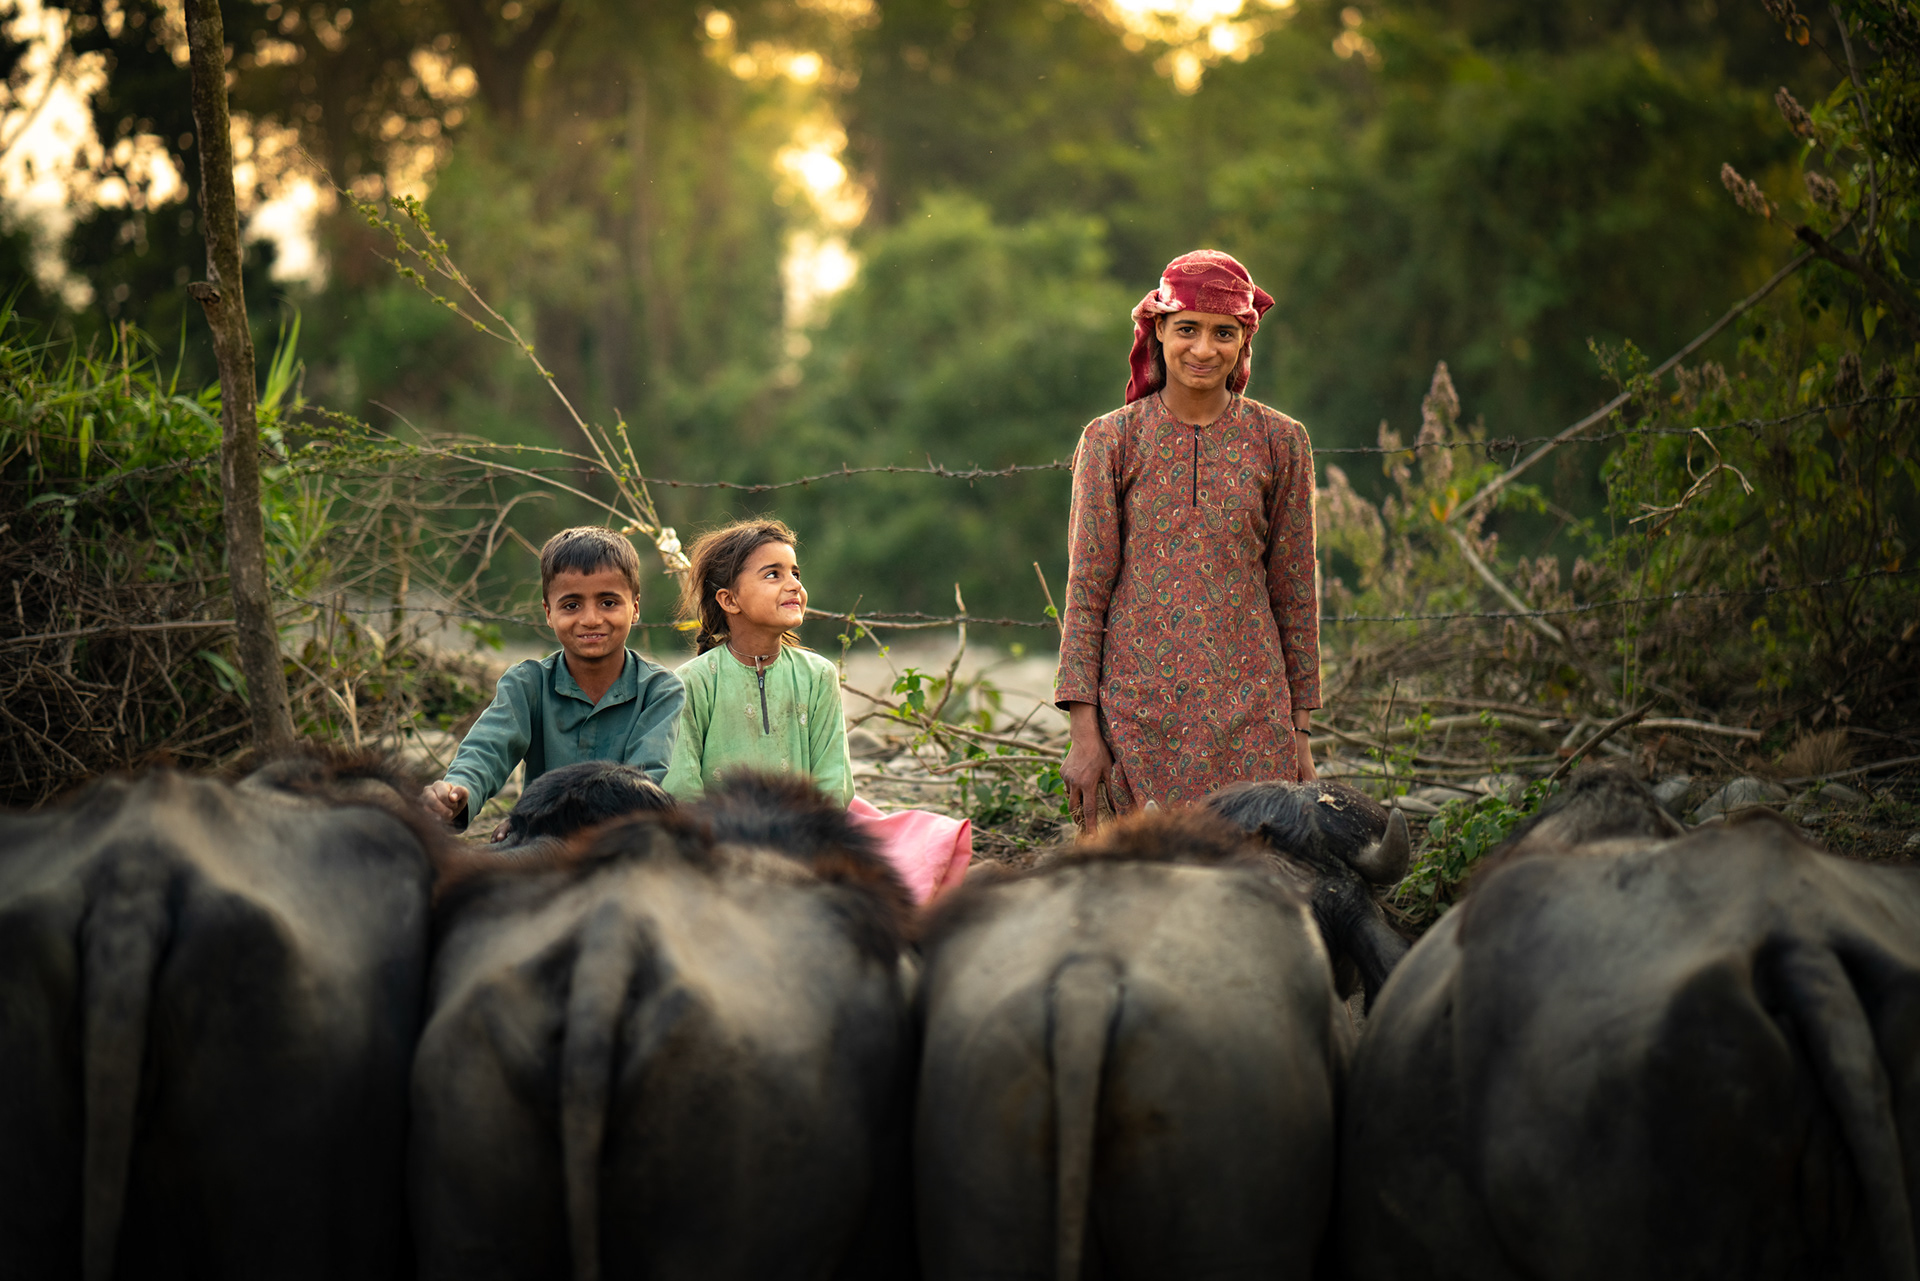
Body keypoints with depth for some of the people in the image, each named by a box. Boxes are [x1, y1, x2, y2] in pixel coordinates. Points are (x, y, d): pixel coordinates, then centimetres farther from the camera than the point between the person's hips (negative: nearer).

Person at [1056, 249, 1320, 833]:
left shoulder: (1279, 442, 5)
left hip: (1247, 710, 1)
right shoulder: (1110, 440, 3)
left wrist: (1299, 729, 9)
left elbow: (1294, 590, 10)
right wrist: (1083, 731, -3)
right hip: (1137, 710, 0)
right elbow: (1086, 589, 2)